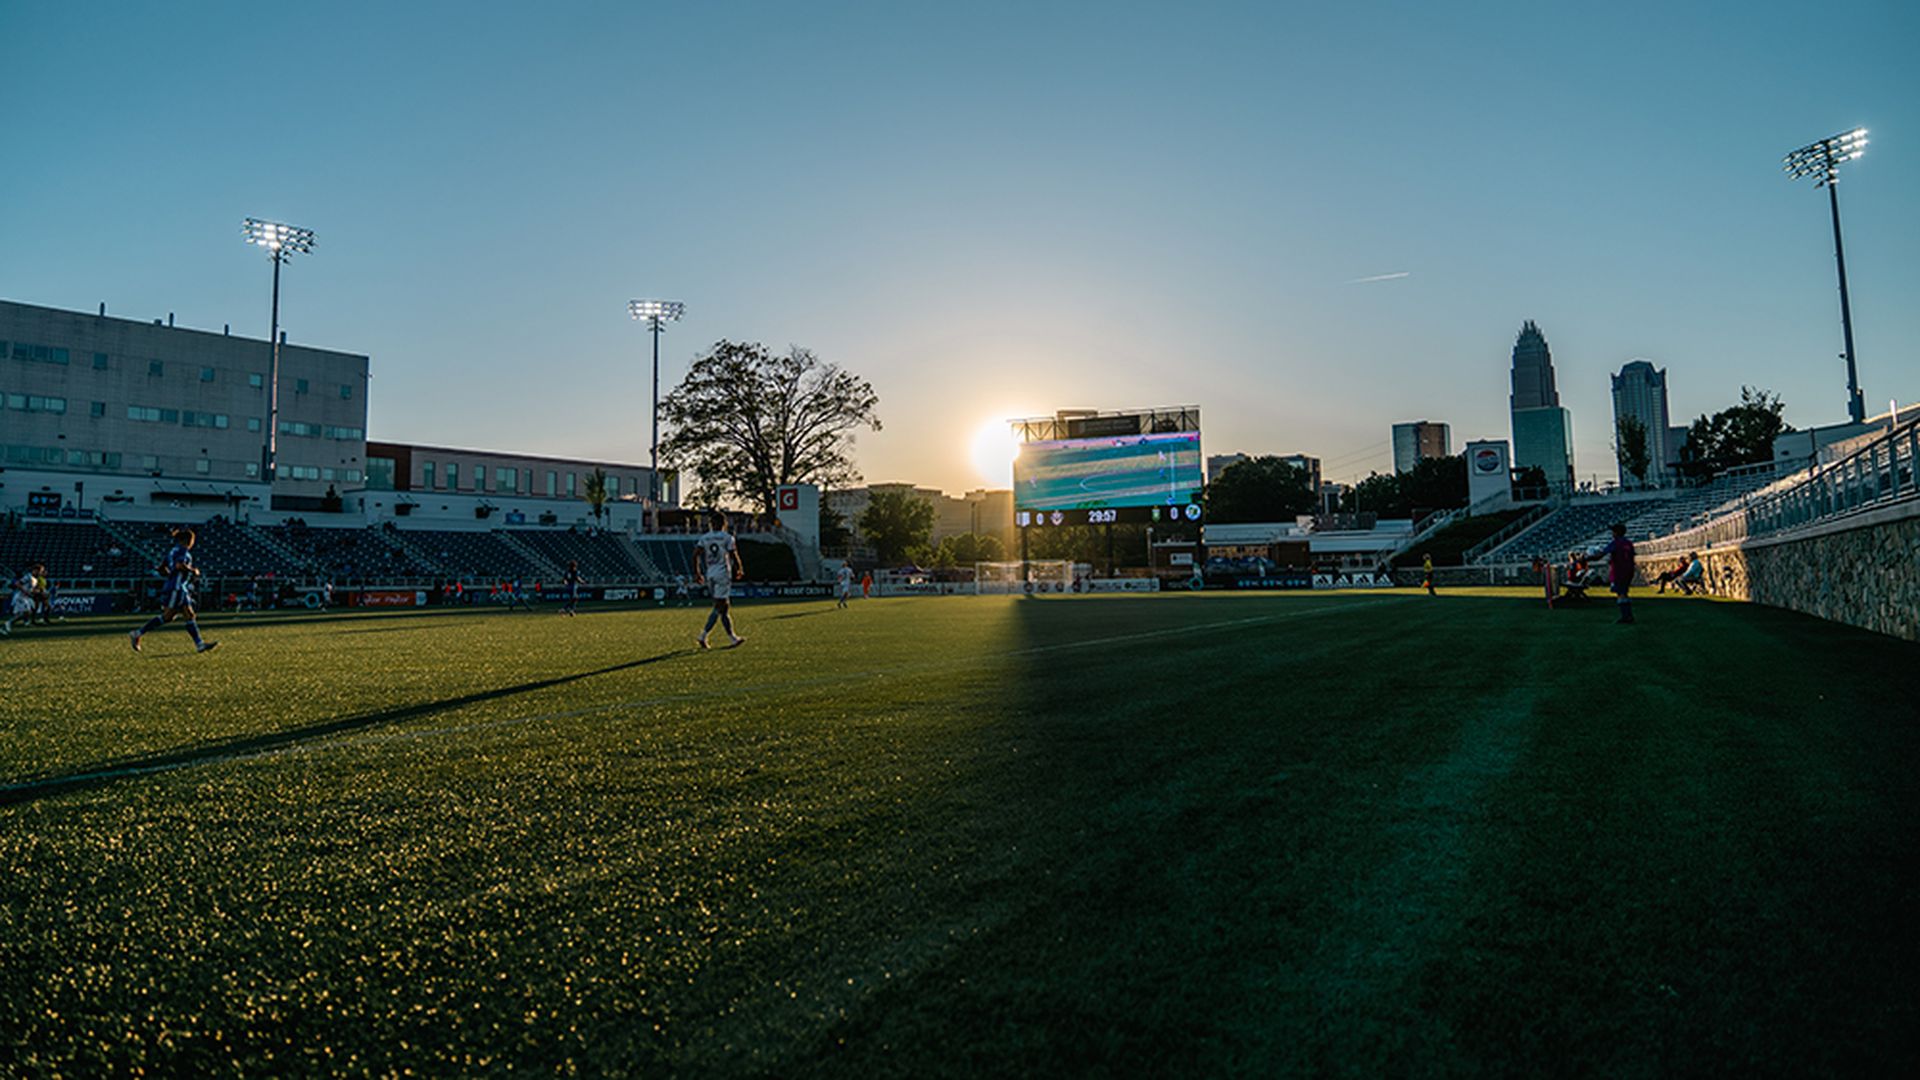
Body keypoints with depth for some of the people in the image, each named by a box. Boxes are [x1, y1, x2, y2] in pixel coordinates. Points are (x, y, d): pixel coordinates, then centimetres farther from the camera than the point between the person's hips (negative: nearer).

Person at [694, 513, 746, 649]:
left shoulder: (704, 538, 9)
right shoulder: (727, 537, -6)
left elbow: (695, 554, 2)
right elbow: (734, 556, -7)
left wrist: (697, 573, 9)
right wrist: (740, 570, 9)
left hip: (710, 575, 6)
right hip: (722, 573, -6)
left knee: (725, 606, 13)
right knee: (719, 607, -5)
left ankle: (733, 638, 11)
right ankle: (703, 636, -12)